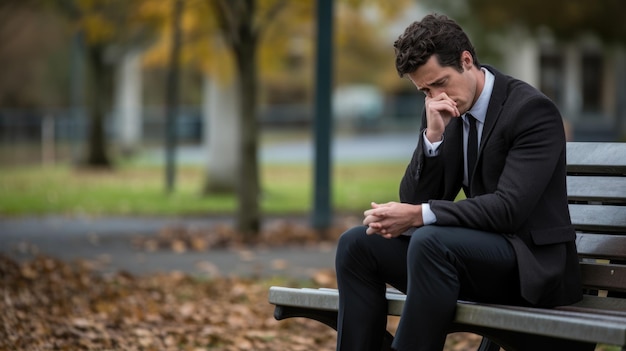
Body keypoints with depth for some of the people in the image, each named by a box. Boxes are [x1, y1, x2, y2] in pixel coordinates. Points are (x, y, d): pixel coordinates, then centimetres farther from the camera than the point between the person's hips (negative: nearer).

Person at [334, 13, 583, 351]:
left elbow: (509, 209, -23)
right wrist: (433, 136, -13)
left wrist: (418, 216, -28)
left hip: (531, 263, -7)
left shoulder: (532, 109, -14)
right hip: (478, 252, 8)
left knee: (431, 241, -33)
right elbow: (415, 200, 3)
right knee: (356, 243, -5)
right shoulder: (441, 113, 7)